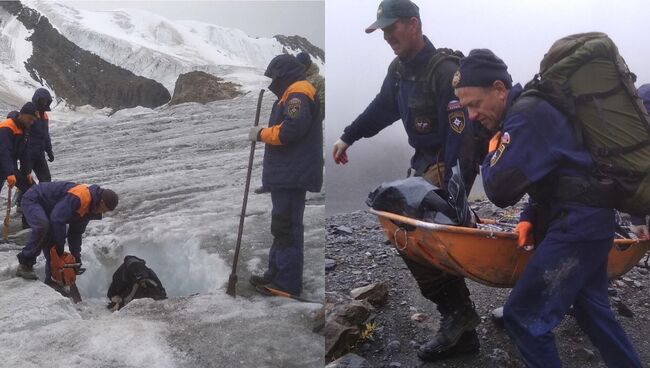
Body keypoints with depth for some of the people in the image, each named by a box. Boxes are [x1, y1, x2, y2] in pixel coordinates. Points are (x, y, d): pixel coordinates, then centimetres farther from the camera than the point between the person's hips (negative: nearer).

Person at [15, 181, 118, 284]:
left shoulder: (89, 208, -1)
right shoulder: (78, 197, -34)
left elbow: (76, 232, 8)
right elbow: (57, 219, -36)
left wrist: (76, 257, 5)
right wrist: (60, 246, -24)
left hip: (47, 207, 9)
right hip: (33, 200, -9)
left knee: (51, 241, 4)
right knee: (42, 226, -35)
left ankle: (51, 280, 11)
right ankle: (25, 265, -24)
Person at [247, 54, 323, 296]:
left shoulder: (297, 93, -11)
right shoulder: (293, 95, 22)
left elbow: (290, 129, -23)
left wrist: (261, 134, -10)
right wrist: (265, 133, 8)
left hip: (292, 174, -11)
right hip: (287, 173, 11)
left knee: (286, 226, -9)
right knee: (282, 225, 16)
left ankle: (287, 282, -5)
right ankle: (276, 273, 26)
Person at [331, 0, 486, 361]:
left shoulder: (445, 71, -20)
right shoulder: (399, 68, 7)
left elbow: (459, 133, -25)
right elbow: (382, 107, 23)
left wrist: (450, 185, -28)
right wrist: (348, 137, 26)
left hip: (451, 168, -9)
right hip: (427, 163, 9)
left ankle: (456, 312, 5)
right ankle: (461, 331, 22)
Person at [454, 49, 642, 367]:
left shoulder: (525, 116, -19)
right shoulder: (526, 109, 13)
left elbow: (501, 190, -23)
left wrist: (491, 155, -4)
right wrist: (531, 217, 8)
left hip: (578, 224, -10)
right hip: (589, 220, 11)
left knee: (523, 318, -6)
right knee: (590, 308, 24)